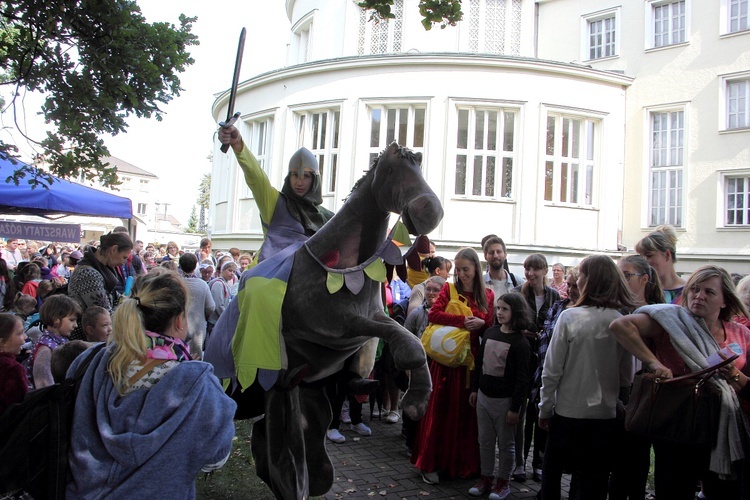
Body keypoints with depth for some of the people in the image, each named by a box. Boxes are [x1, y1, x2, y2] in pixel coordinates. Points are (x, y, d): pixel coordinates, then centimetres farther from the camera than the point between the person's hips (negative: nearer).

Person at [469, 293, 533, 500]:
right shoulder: (489, 332, 4)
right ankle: (486, 477, 28)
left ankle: (503, 482, 23)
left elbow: (522, 379, -14)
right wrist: (474, 389, 12)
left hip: (505, 400, -5)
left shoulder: (520, 343, -13)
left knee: (505, 443, 9)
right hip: (484, 395, 6)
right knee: (485, 441, 15)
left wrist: (515, 407, -15)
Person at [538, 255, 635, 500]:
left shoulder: (569, 317, -15)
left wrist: (545, 408, 0)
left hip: (568, 413, -3)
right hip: (605, 414, 3)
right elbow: (627, 377, 1)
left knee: (552, 473, 16)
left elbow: (552, 370, -11)